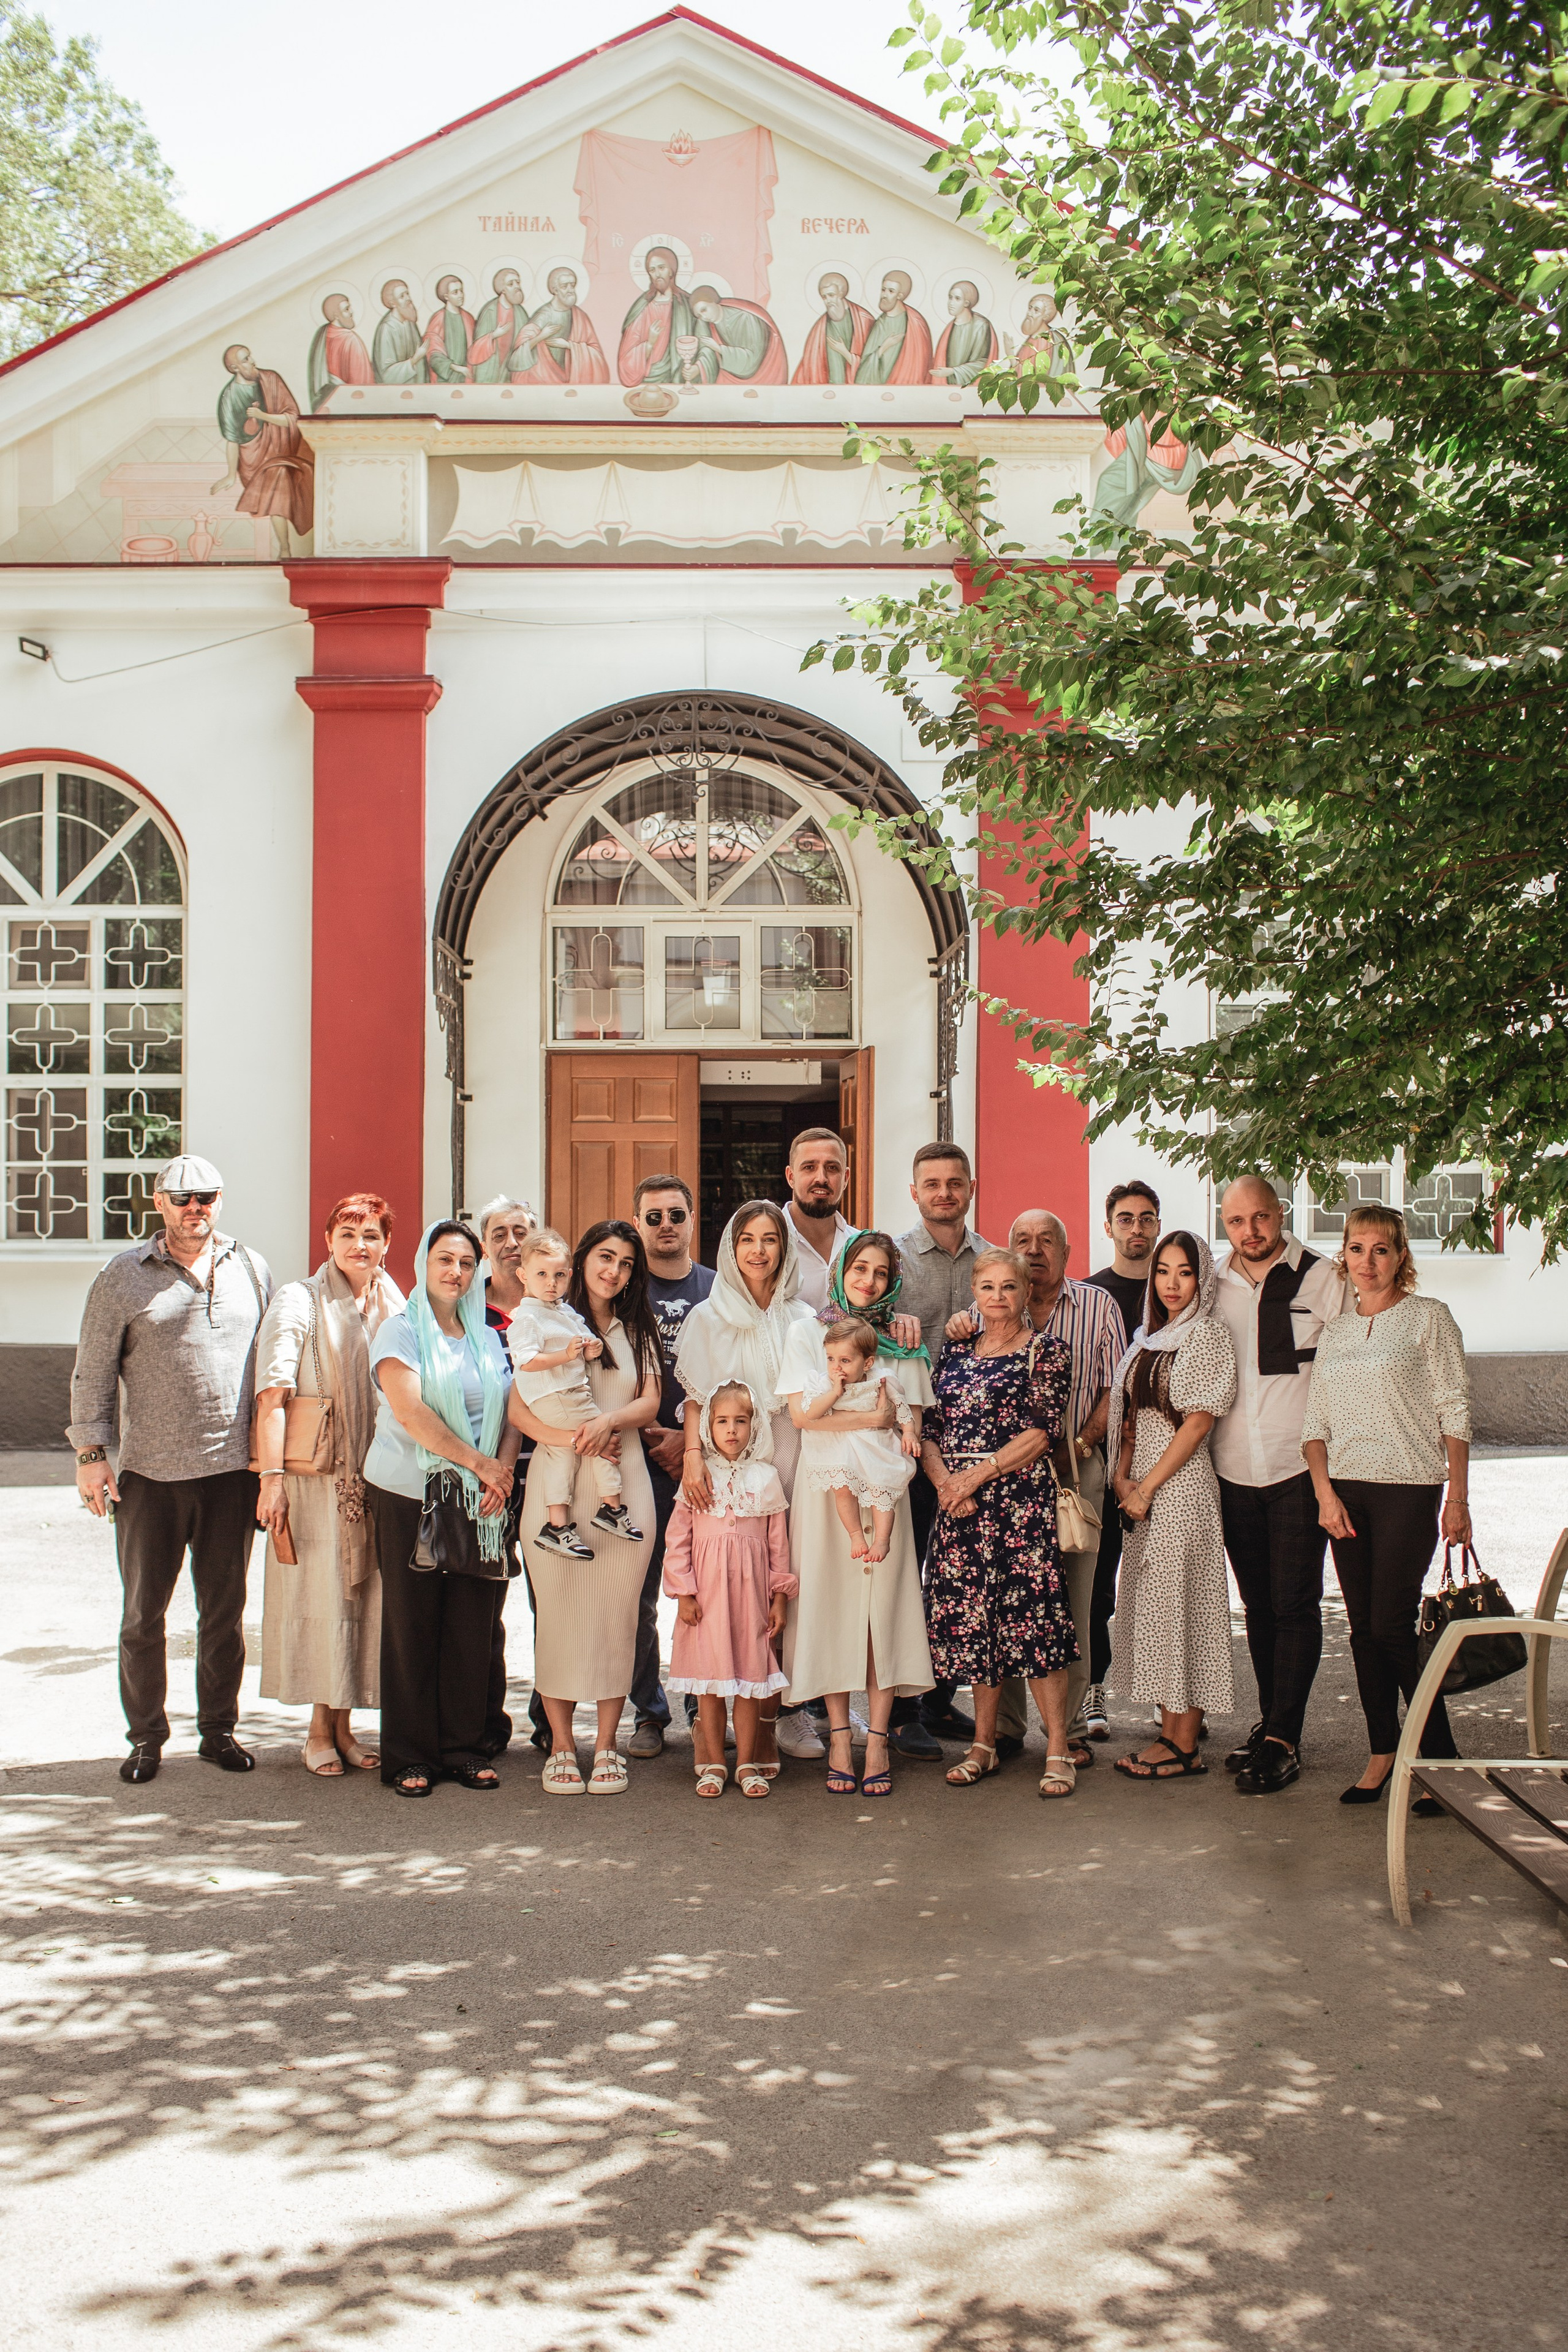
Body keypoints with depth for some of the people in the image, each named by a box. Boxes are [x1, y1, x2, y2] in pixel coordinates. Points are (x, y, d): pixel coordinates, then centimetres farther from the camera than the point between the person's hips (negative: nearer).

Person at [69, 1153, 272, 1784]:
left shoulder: (250, 1269, 8)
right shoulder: (123, 1276, 1)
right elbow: (93, 1372, 3)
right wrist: (91, 1453, -3)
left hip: (232, 1470, 2)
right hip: (149, 1473, -2)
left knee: (224, 1609, 9)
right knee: (143, 1613, 6)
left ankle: (219, 1729, 21)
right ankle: (145, 1736, 18)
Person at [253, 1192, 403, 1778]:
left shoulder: (393, 1307, 11)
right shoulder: (299, 1302, -4)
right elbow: (272, 1395, -11)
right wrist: (272, 1476, -19)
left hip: (376, 1478, 4)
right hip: (315, 1476, -4)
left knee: (365, 1594, 6)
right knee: (319, 1595, -2)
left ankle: (343, 1726, 17)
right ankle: (318, 1732, 10)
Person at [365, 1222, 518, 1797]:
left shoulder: (487, 1338, 15)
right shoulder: (401, 1330, -1)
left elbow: (509, 1414, 10)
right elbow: (410, 1412, -14)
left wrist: (502, 1472, -8)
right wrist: (478, 1462, -14)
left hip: (478, 1501, 4)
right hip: (409, 1494, -4)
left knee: (472, 1625, 4)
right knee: (411, 1625, 0)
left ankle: (463, 1748, 13)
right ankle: (409, 1757, 8)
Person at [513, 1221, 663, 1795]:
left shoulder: (638, 1331, 17)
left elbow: (649, 1403, 5)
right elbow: (519, 1408, 0)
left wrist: (610, 1420, -16)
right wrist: (568, 1439, -17)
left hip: (623, 1482, 2)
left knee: (617, 1611, 0)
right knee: (558, 1608, -2)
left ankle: (606, 1744, 8)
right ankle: (561, 1744, 7)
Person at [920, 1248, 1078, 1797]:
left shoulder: (1045, 1351, 2)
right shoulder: (956, 1350, 16)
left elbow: (1043, 1431, -8)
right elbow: (930, 1428, 12)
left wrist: (979, 1475, -13)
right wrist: (945, 1482, -6)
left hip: (1020, 1499, -5)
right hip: (957, 1504, 5)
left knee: (1031, 1617, -9)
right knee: (970, 1621, 5)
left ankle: (1058, 1752, -2)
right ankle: (983, 1746, 17)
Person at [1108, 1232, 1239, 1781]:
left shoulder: (1205, 1334, -8)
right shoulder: (1150, 1337, 15)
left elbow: (1197, 1423, -14)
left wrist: (1146, 1488, -13)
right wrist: (1122, 1478, 2)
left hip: (1180, 1486, -8)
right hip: (1141, 1489, 8)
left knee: (1178, 1604, -5)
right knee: (1150, 1606, 10)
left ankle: (1185, 1747, 1)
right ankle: (1169, 1731, 17)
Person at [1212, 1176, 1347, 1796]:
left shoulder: (1321, 1280, -3)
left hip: (1300, 1467, -4)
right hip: (1234, 1469, 4)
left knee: (1294, 1604, -4)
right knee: (1258, 1604, 12)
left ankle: (1283, 1741, 0)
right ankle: (1270, 1721, 23)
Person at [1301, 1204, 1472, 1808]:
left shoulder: (1428, 1318, -1)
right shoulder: (1334, 1331, 13)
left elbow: (1455, 1412, -4)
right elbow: (1315, 1421, 12)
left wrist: (1458, 1498, -8)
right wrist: (1325, 1491, -2)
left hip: (1408, 1489, -5)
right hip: (1345, 1492, 5)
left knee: (1393, 1625, -9)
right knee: (1363, 1628, 6)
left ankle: (1441, 1758, 2)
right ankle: (1381, 1752, 14)